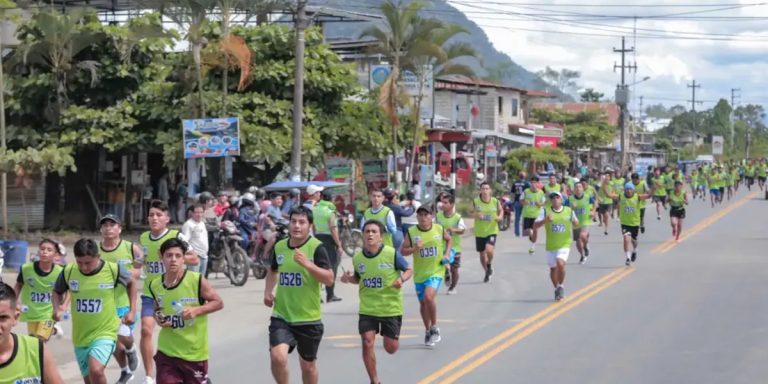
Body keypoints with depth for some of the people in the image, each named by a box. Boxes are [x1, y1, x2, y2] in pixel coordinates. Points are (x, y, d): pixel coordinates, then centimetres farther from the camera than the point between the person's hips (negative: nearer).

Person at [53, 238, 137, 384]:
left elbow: (131, 283, 9)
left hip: (105, 333, -4)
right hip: (80, 336, 4)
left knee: (96, 371, -28)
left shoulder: (114, 270, -13)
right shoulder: (68, 271, -8)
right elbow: (57, 291, 12)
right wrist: (57, 309, -7)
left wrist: (132, 311, 4)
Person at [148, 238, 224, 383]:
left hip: (195, 351, -3)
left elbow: (218, 302, -5)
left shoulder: (196, 280, -13)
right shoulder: (155, 286, 0)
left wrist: (196, 310, -21)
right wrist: (158, 318, -5)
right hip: (166, 351, 3)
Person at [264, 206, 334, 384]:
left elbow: (329, 279, -21)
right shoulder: (279, 246, 3)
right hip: (281, 316, 2)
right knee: (277, 356, -20)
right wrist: (268, 291, 8)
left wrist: (307, 264, -32)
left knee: (308, 365, 12)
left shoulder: (316, 248, -11)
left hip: (309, 319, -2)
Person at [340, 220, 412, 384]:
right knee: (367, 343, -10)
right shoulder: (357, 258, -3)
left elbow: (409, 270, -1)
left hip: (391, 308, -2)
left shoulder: (392, 254, -13)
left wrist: (402, 279, -22)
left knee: (391, 349, 7)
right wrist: (349, 279, -8)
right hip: (367, 309, 2)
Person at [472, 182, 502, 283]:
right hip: (479, 232, 2)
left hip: (492, 231, -2)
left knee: (489, 250, -24)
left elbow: (501, 210, 12)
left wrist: (500, 217, -9)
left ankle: (489, 265, 9)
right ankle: (487, 272, 36)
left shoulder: (495, 201, -6)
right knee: (482, 254, 12)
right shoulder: (475, 202, -6)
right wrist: (476, 215, -19)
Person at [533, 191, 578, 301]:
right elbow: (536, 225, -8)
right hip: (550, 245, 2)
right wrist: (545, 220, -26)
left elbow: (576, 225, 15)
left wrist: (575, 222, -9)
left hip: (564, 244, -2)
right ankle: (557, 289, 34)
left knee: (560, 263, -24)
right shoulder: (545, 211, -2)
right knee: (553, 268, 11)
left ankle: (561, 286, -1)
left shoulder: (569, 211, 1)